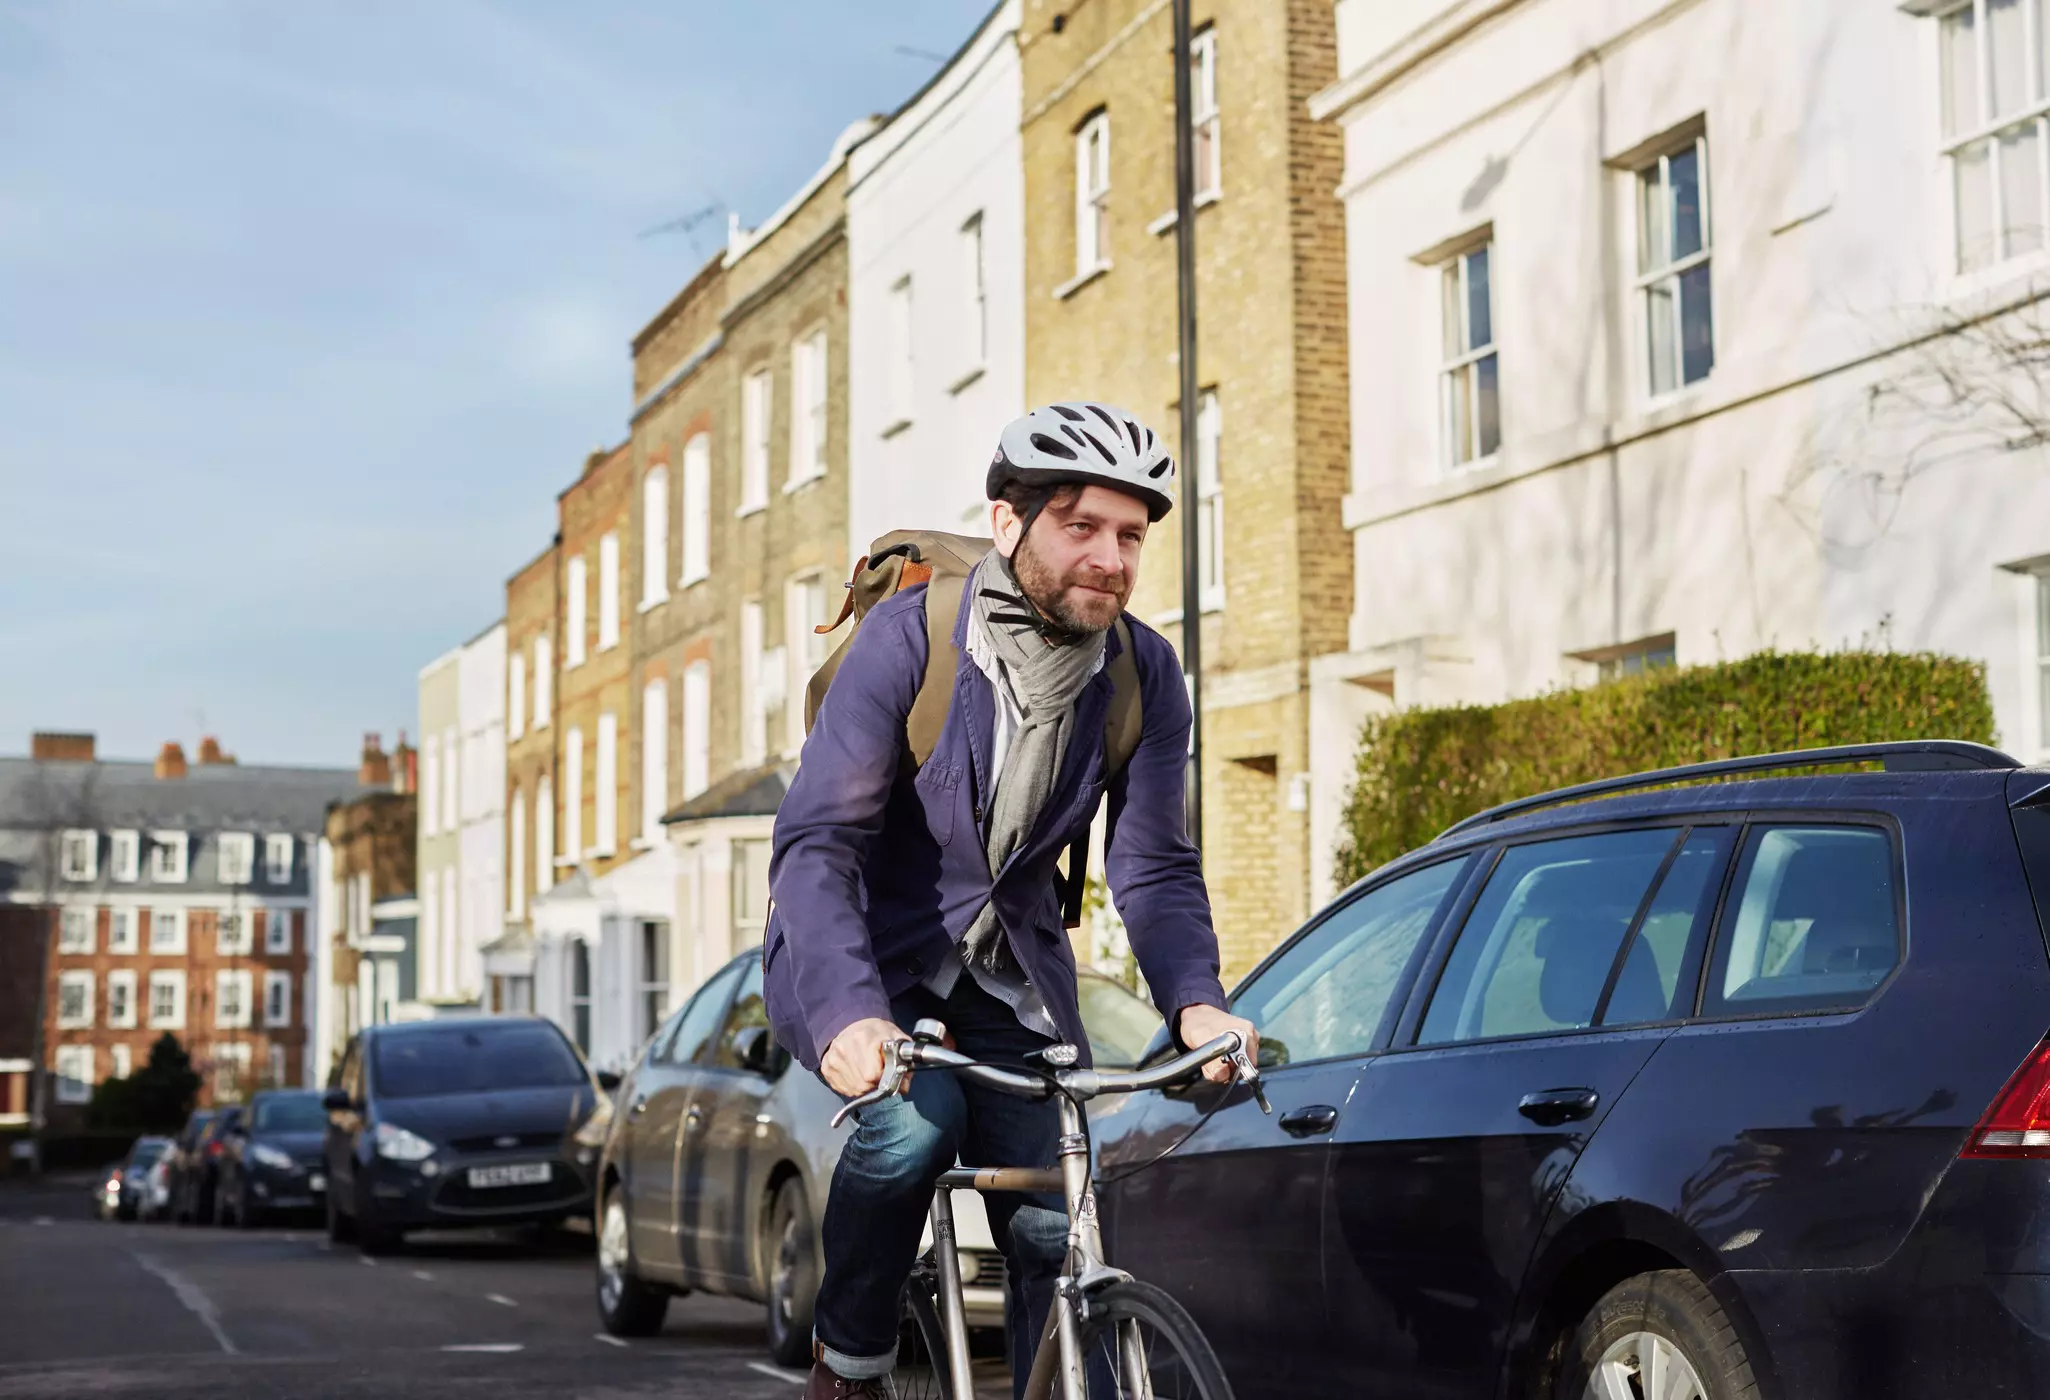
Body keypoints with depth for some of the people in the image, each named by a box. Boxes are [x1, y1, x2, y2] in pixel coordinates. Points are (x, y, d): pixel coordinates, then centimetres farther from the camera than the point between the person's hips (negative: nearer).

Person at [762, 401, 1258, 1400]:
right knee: (914, 1117, -31)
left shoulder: (1145, 674, -9)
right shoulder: (909, 636, -22)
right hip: (863, 959, -4)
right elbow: (815, 842, -27)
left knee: (1057, 1234, -9)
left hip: (1011, 973, 4)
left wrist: (1195, 1003, -30)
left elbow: (1153, 867, -9)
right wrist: (848, 1016, -44)